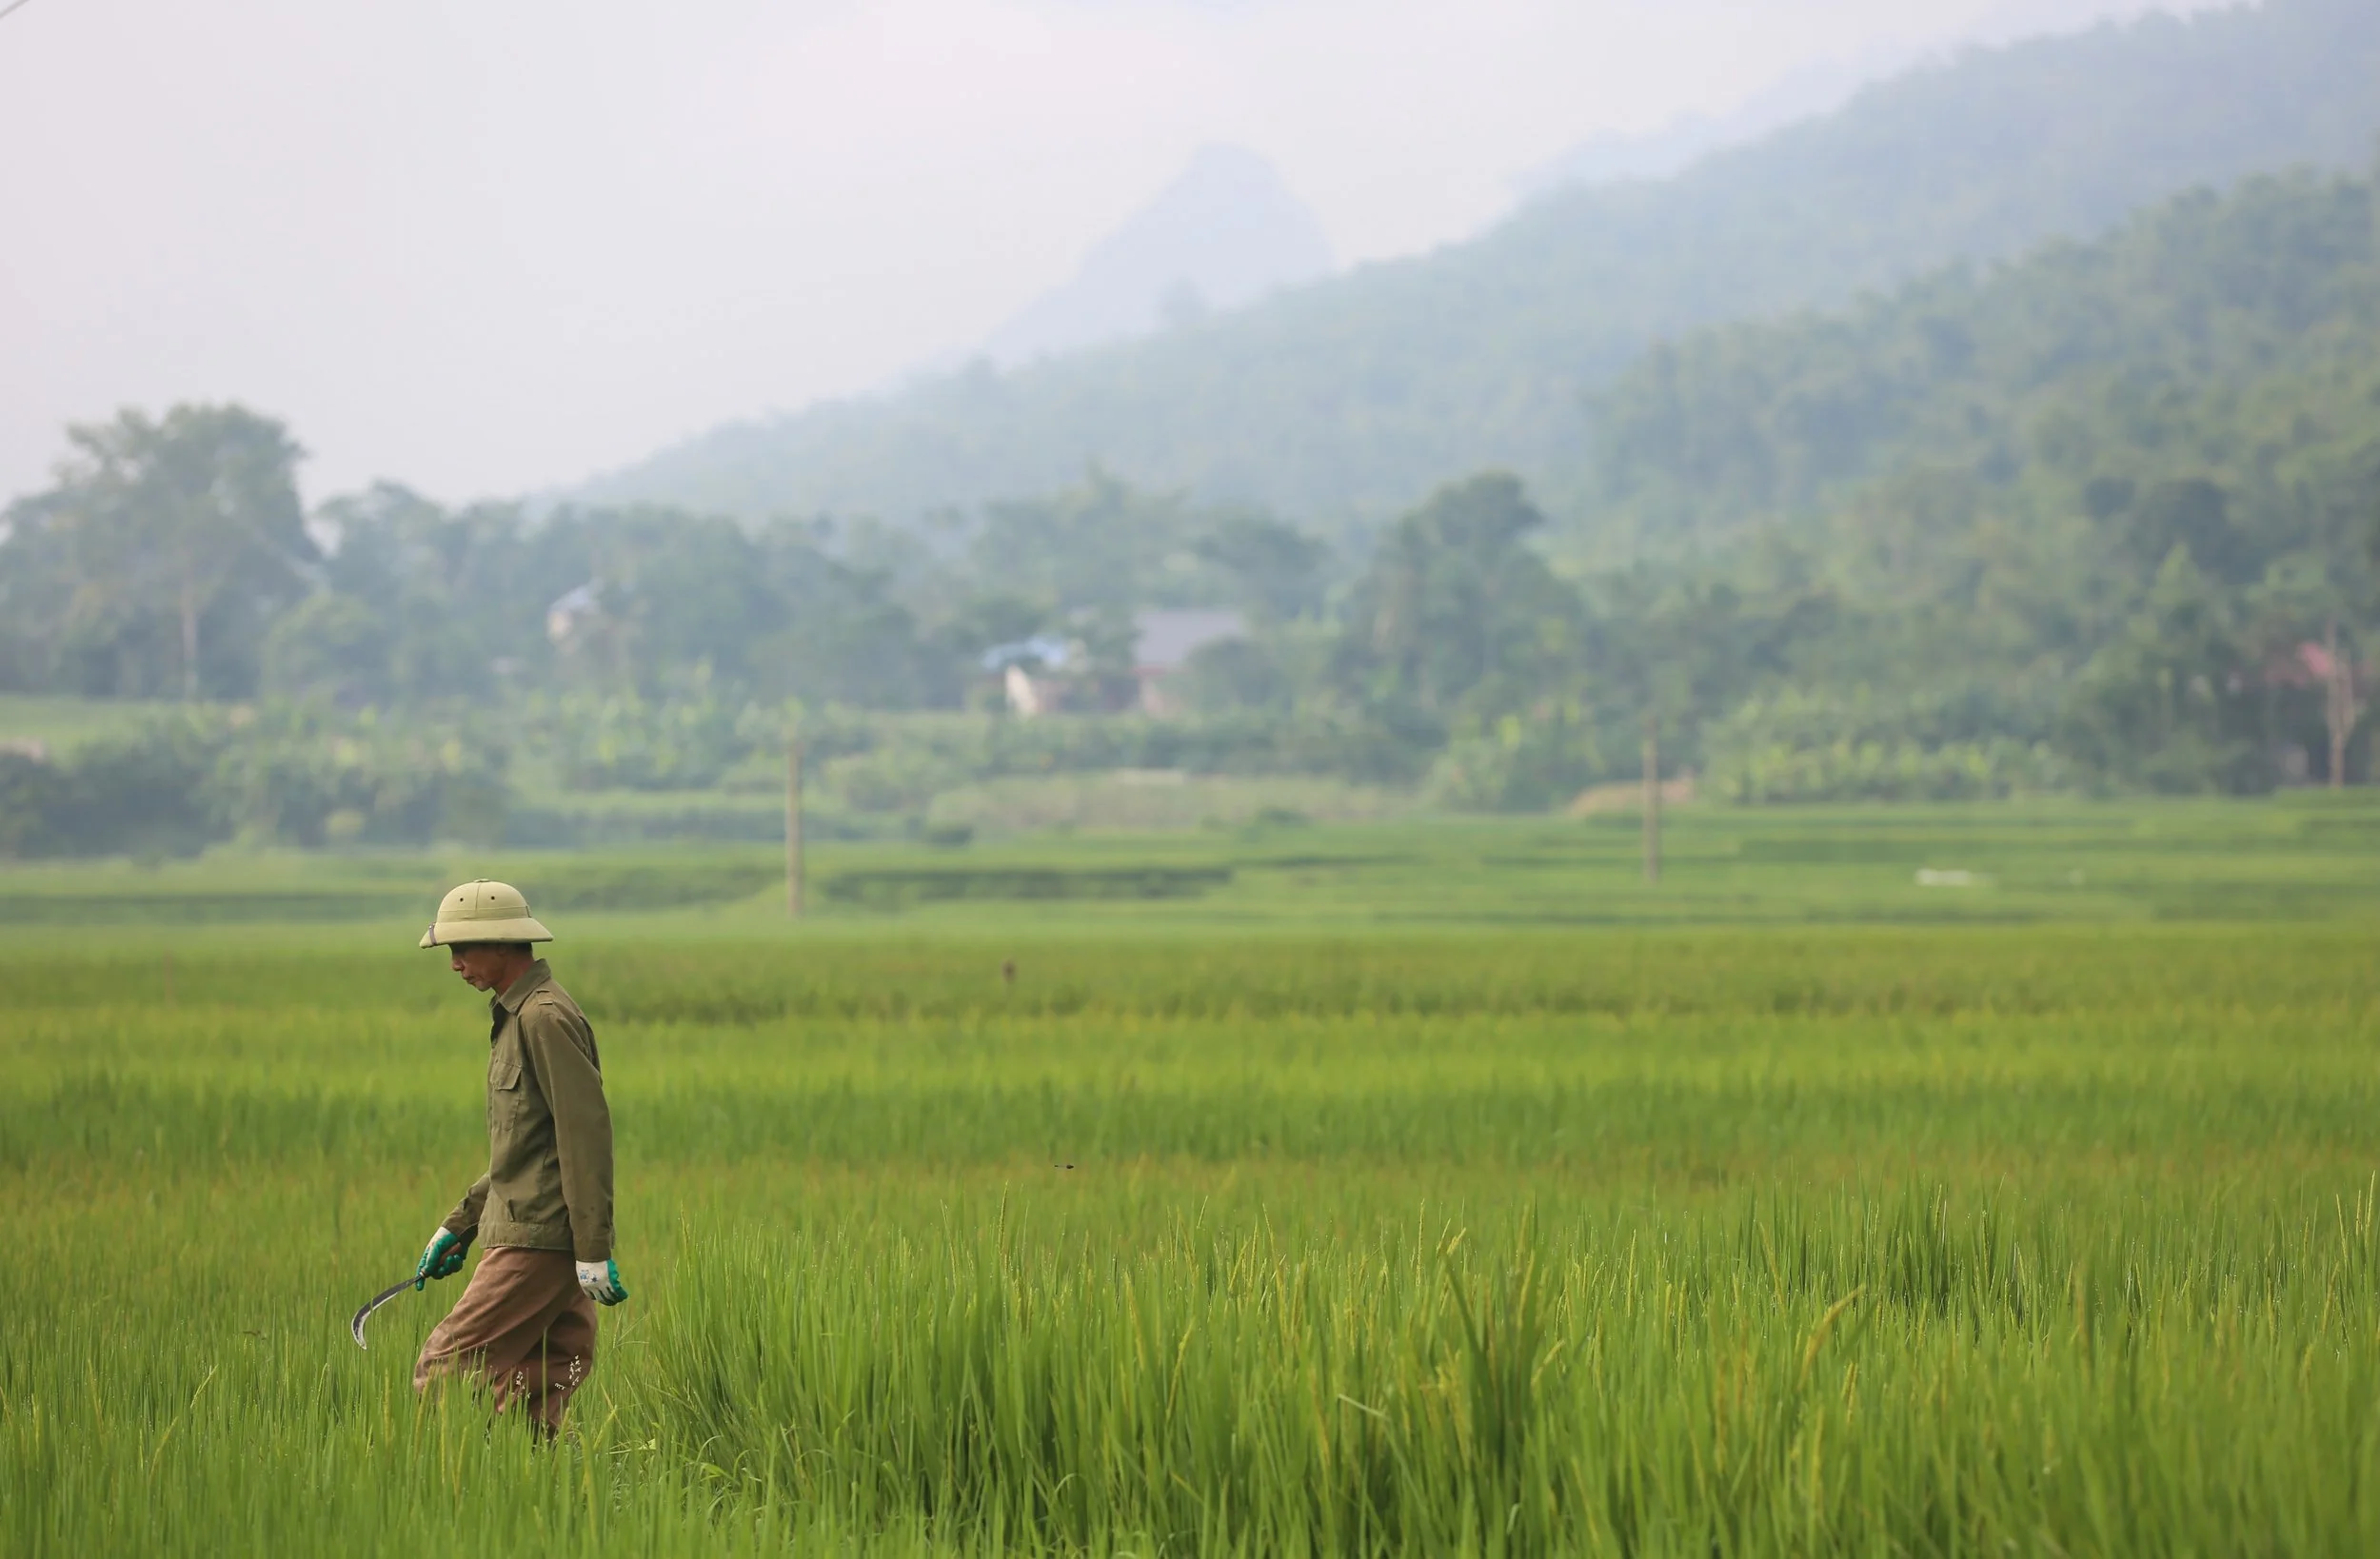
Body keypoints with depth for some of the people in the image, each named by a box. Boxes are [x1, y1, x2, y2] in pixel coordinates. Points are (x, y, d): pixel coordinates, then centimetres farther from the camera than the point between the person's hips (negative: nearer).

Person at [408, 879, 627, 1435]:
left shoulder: (546, 1018, -13)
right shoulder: (516, 1016, 19)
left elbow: (586, 1134, -19)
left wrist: (593, 1251, -21)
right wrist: (458, 1227, 27)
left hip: (537, 1243, -10)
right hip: (529, 1237, 10)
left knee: (443, 1371, -11)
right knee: (538, 1390, 7)